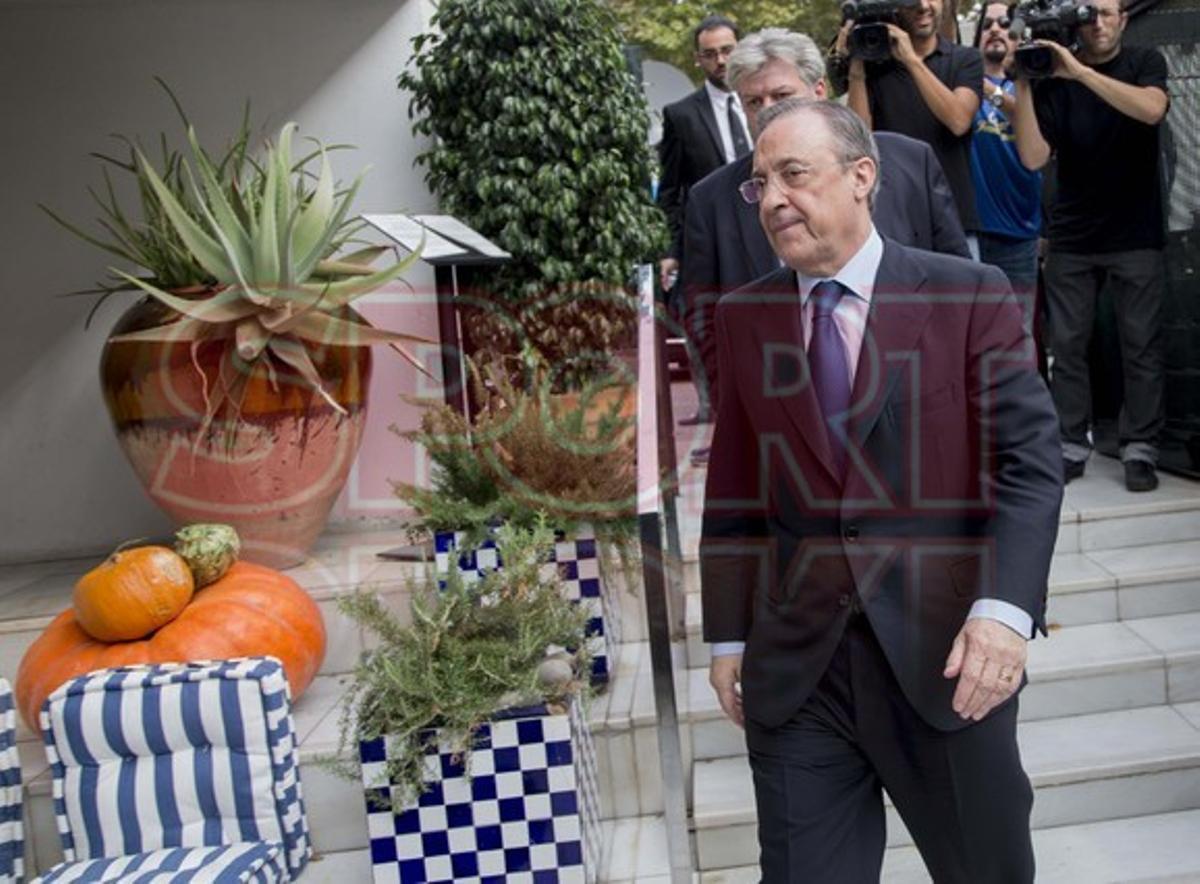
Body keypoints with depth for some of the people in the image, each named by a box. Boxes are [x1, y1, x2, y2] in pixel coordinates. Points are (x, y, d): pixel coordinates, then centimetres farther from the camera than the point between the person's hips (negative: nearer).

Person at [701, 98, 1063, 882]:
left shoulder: (970, 296, -3)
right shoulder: (744, 317, 6)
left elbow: (1031, 458, -8)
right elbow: (735, 488, 8)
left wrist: (1006, 608, -21)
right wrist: (728, 635, 8)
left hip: (946, 654, -1)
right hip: (794, 668, 2)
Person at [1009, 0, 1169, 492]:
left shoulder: (1145, 63, 2)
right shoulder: (1053, 79, 2)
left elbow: (1151, 110, -21)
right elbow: (1033, 158, -9)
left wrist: (1080, 71, -25)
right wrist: (1022, 86, -17)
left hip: (1136, 234, -1)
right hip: (1071, 238, 1)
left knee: (1141, 344, 0)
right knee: (1067, 344, 1)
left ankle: (1139, 448, 6)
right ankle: (1071, 446, 9)